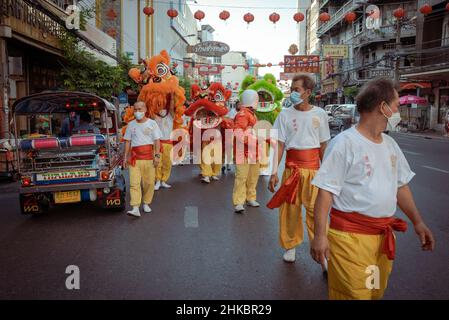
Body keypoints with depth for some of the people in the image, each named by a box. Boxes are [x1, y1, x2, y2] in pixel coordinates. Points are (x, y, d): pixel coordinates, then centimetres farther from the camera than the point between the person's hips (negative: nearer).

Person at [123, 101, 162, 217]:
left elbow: (157, 140, 1)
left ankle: (146, 203, 20)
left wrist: (157, 155, -8)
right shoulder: (131, 124, 13)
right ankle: (135, 208, -12)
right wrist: (125, 156, 8)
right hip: (134, 158, 1)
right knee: (134, 183, -9)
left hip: (149, 157, -1)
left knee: (149, 182, 2)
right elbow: (128, 141, 14)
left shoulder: (152, 123, 6)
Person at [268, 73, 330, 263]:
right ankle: (291, 246, 25)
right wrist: (274, 172, -7)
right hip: (292, 166, 0)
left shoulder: (319, 114, 3)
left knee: (316, 209, -3)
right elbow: (279, 145, -1)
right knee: (290, 208, 6)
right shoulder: (285, 114, 0)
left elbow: (324, 145, 9)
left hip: (314, 167, 0)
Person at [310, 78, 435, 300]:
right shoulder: (344, 143, -16)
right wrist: (320, 235, -20)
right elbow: (326, 191, -17)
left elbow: (401, 185, 19)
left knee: (377, 291, 21)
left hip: (384, 234, 8)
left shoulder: (390, 144, 9)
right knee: (353, 293, 2)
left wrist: (417, 222, 19)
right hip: (350, 235, -8)